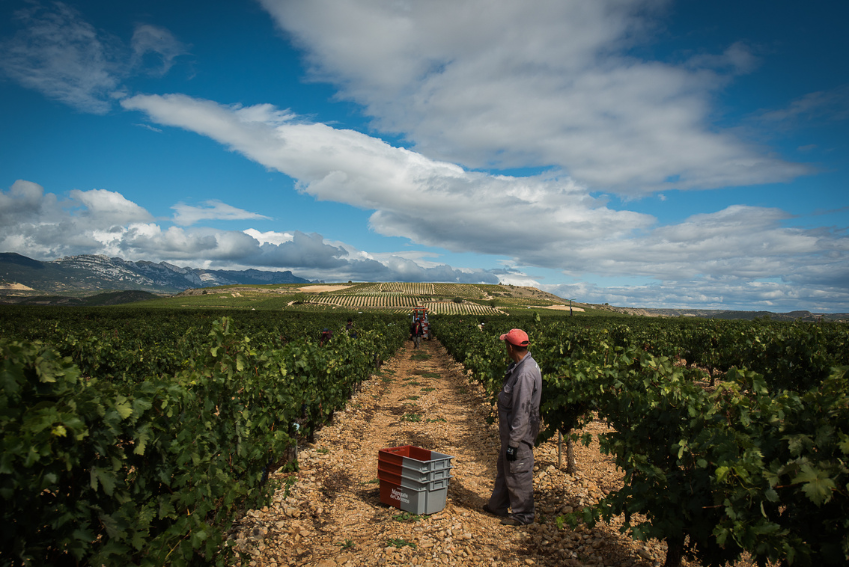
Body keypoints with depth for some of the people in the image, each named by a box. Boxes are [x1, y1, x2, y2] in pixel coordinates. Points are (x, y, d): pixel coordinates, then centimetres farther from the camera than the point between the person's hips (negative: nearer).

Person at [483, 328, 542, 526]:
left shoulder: (525, 373, -28)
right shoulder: (519, 366, 5)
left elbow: (522, 412, -26)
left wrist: (513, 443, -21)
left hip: (519, 434, -10)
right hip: (510, 430, 10)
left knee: (518, 473, 6)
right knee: (504, 469, 22)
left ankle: (523, 515, 23)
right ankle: (498, 505, 39)